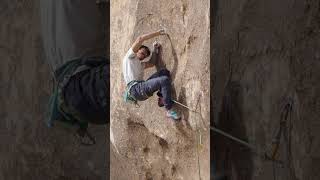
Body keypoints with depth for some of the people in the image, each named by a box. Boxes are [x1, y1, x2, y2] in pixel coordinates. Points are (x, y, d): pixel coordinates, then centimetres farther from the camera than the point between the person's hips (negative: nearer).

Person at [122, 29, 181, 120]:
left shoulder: (140, 65, 33)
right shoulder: (130, 56, 10)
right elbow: (139, 39, -2)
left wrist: (156, 50, 30)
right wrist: (158, 33, -1)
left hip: (141, 90, 9)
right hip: (135, 88, -9)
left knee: (164, 72, 1)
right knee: (164, 80, -24)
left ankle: (162, 98, -6)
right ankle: (169, 110, -21)